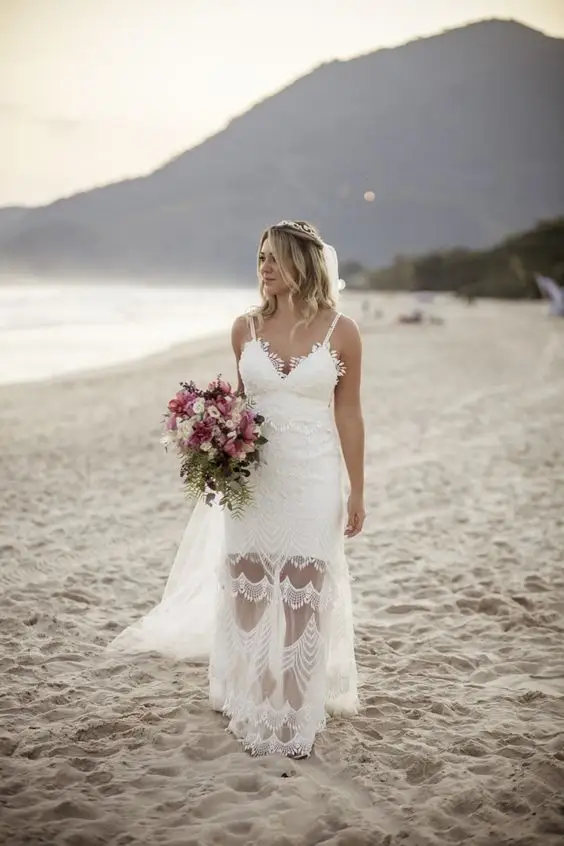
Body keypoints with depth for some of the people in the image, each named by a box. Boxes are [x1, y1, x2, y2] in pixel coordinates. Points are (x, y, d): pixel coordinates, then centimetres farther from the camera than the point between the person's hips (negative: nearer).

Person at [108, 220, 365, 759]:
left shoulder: (340, 331, -5)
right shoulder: (246, 328, 2)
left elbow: (347, 414, 0)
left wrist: (356, 492, 1)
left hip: (313, 482, -2)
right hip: (252, 476, 3)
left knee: (303, 599, 4)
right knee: (246, 593, 8)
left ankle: (297, 716, 19)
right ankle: (252, 709, 28)